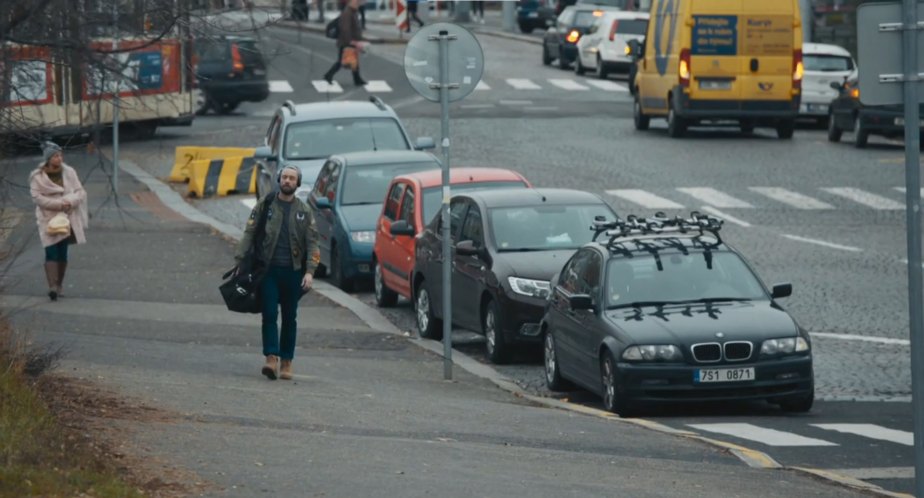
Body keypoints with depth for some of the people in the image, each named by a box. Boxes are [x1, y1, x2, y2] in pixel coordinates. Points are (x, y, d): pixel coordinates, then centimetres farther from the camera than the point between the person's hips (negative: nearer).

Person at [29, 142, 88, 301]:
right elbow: (37, 197, -12)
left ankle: (59, 285, 17)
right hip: (48, 218, -3)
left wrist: (70, 201, -17)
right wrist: (58, 203, -20)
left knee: (62, 252, 6)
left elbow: (80, 192, 4)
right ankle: (52, 287, -19)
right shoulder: (37, 177, -6)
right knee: (51, 252, -13)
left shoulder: (69, 172, 3)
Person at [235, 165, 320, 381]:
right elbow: (249, 234, 3)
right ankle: (271, 359, -18)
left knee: (289, 318, 5)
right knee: (269, 315, -11)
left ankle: (286, 363, 12)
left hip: (293, 271, 1)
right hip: (268, 269, -1)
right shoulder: (264, 205, 6)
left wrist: (310, 271, -10)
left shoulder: (304, 211, 7)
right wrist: (239, 260, -8)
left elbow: (312, 242, 3)